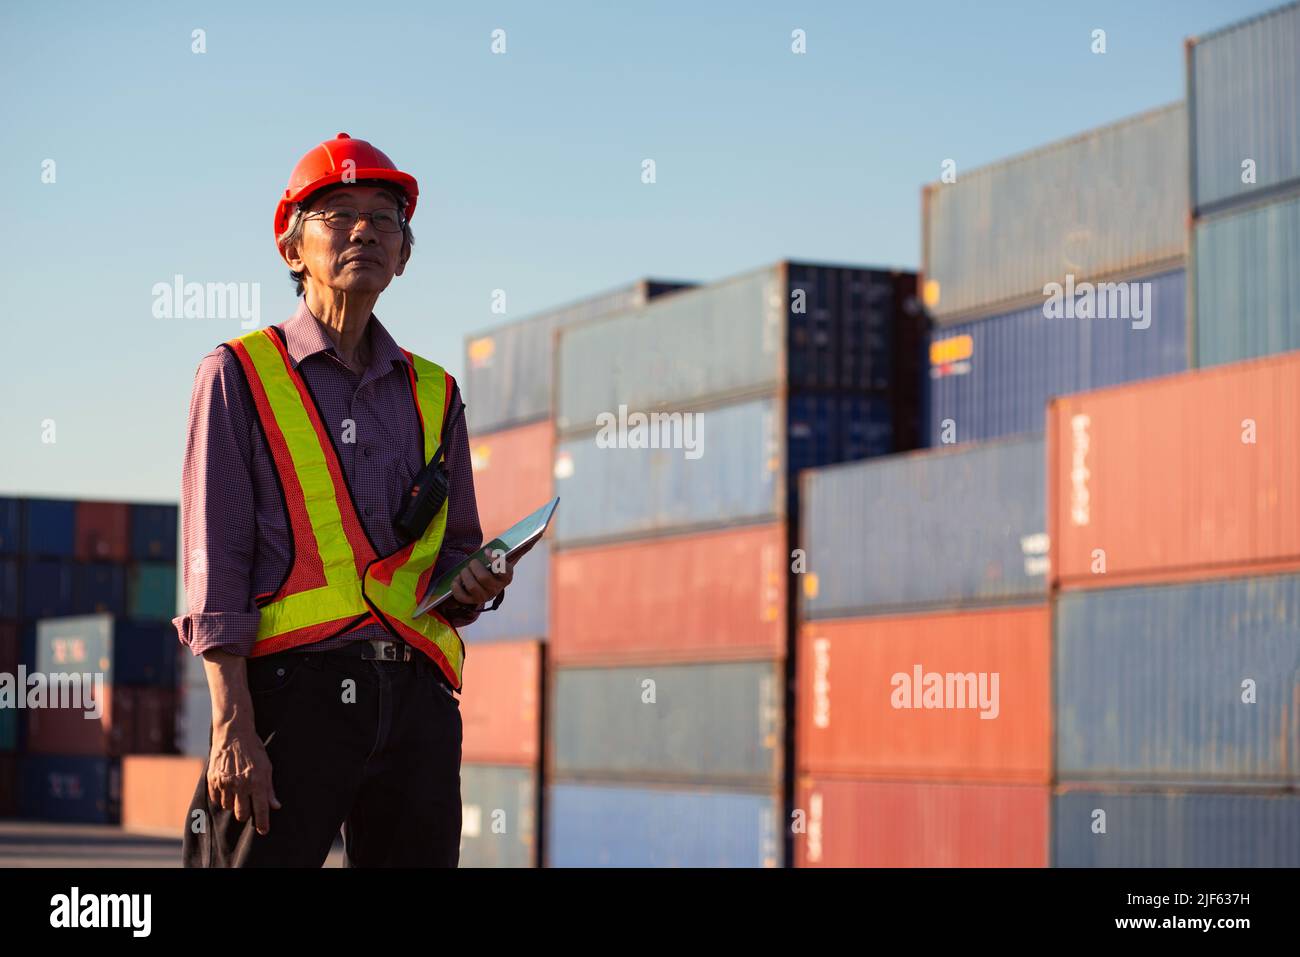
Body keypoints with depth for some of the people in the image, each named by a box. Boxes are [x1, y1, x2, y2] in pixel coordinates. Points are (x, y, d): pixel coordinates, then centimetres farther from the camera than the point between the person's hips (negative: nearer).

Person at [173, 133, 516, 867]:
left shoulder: (433, 395, 20)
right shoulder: (240, 375, 7)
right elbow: (216, 566, -2)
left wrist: (478, 583, 1)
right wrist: (233, 725, -12)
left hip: (416, 697, 4)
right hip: (293, 688, -4)